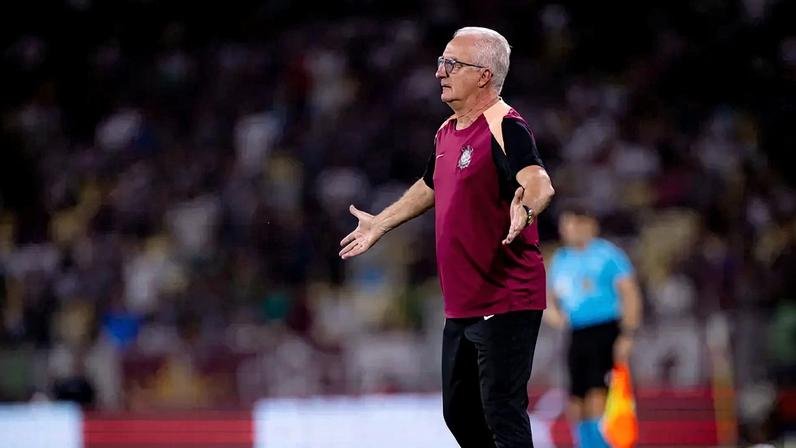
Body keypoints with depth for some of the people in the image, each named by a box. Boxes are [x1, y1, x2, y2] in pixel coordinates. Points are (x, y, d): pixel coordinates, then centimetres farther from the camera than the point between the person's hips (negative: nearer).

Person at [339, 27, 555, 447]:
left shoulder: (505, 128, -16)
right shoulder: (447, 132, 12)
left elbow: (540, 184, -33)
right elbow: (429, 187, 31)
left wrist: (525, 208, -55)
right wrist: (380, 223, 42)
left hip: (506, 302, -10)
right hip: (460, 306, 10)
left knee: (502, 414, -11)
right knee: (459, 414, 15)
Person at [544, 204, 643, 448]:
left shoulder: (607, 254, -3)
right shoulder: (560, 260, 16)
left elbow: (630, 294, -7)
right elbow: (551, 298, 24)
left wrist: (627, 335, -14)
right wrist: (551, 311, 0)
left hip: (606, 333, -6)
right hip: (577, 335, 6)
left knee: (596, 393, -18)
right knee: (576, 401, 4)